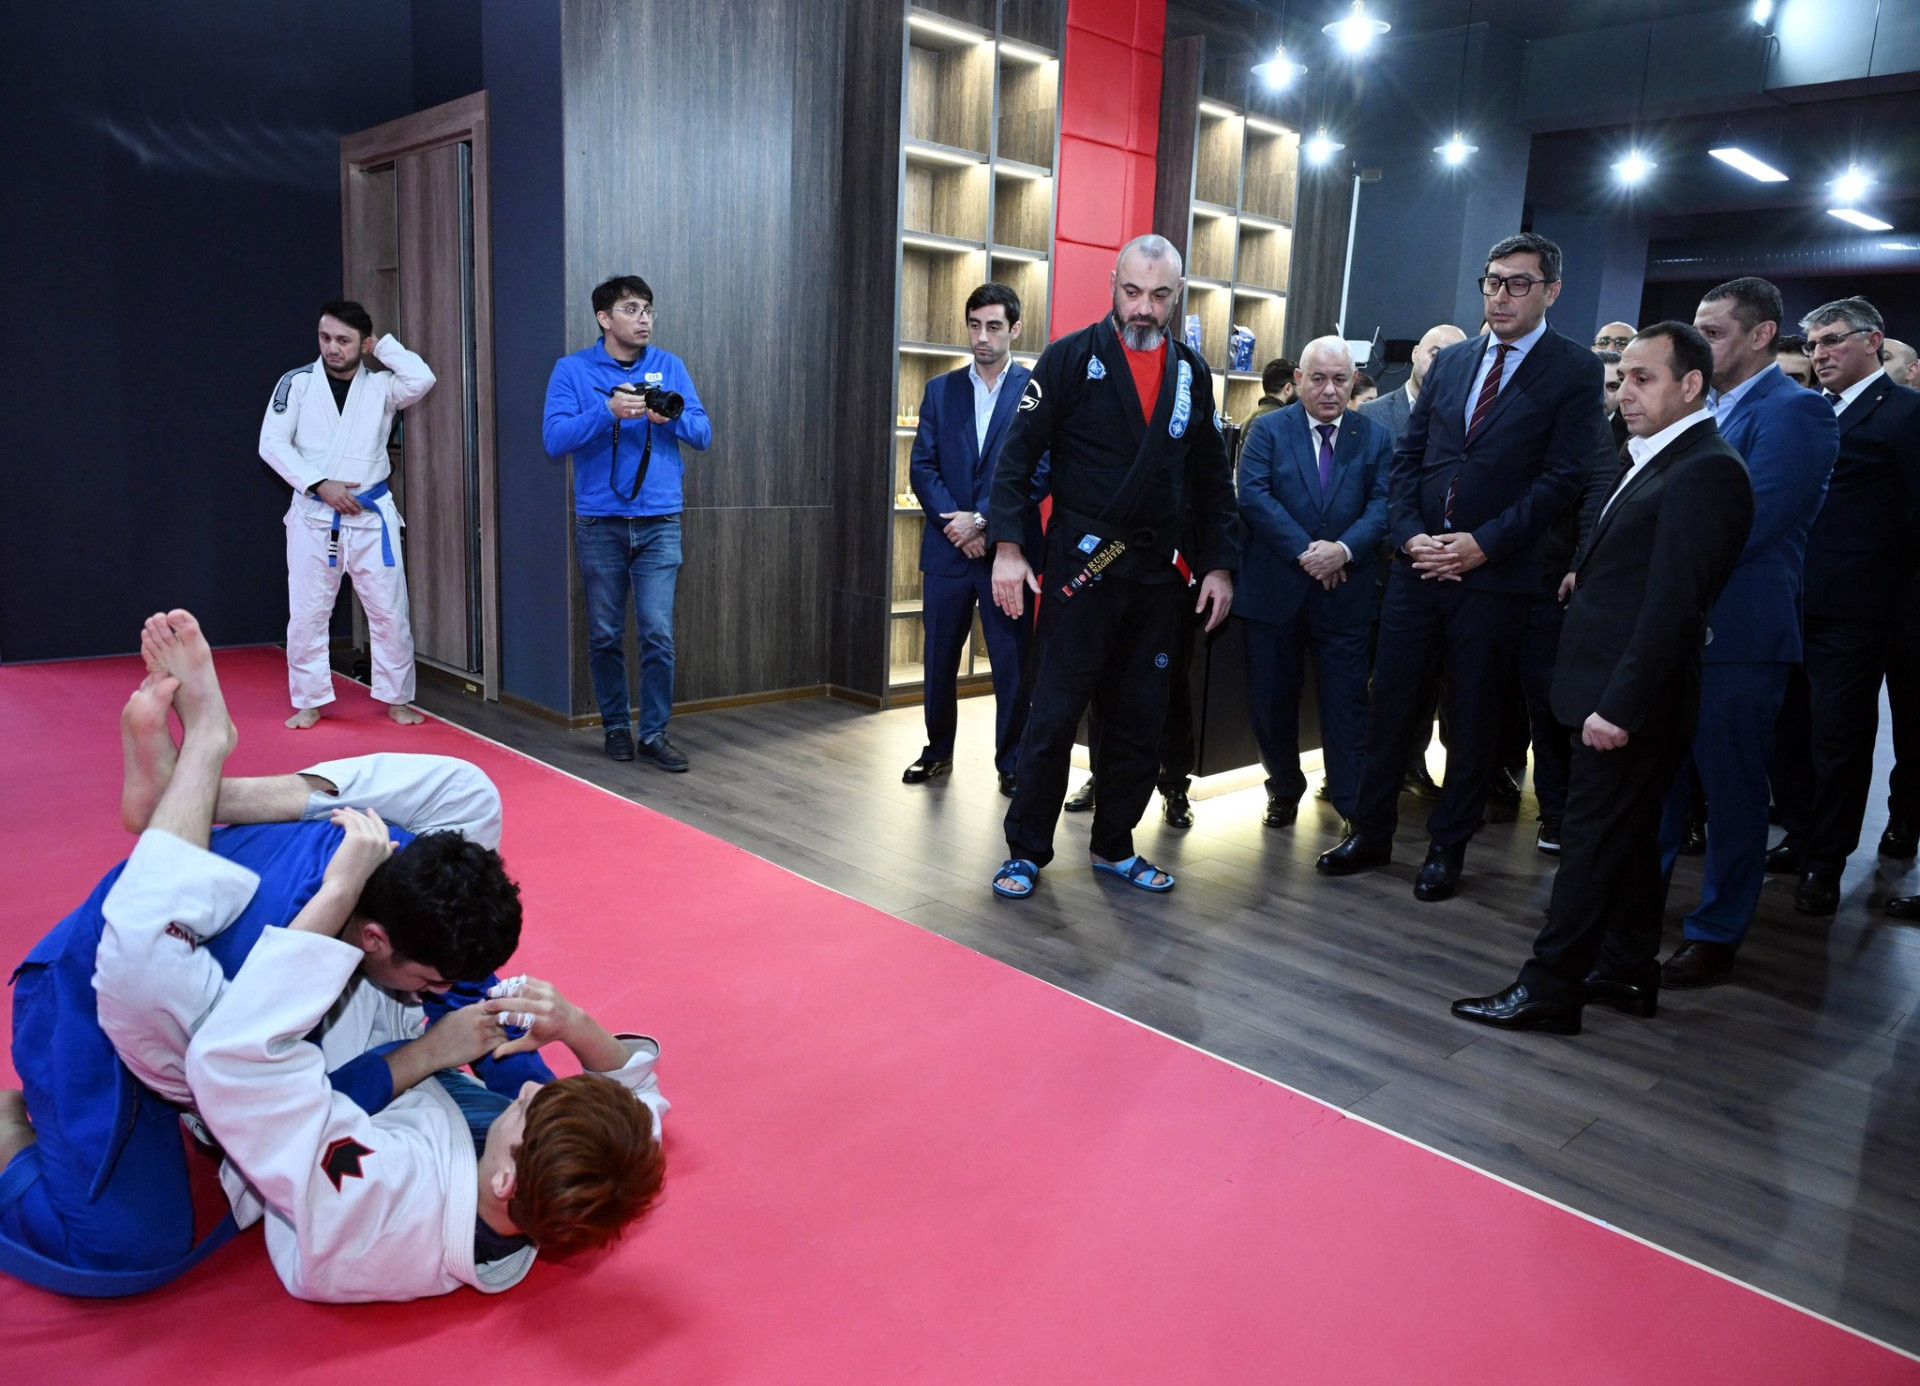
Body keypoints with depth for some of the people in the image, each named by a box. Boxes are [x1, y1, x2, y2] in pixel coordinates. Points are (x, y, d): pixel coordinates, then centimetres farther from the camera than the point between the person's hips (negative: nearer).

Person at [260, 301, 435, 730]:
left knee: (389, 610, 3)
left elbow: (422, 379, -20)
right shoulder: (297, 383, -1)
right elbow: (273, 443, -4)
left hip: (371, 515, 0)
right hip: (313, 514, 0)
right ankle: (310, 701, 17)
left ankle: (396, 698, 17)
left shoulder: (379, 385, 1)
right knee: (307, 613, 4)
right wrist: (320, 485, -13)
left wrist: (381, 346, -7)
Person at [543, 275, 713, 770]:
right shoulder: (572, 371, 1)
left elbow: (703, 434, 3)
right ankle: (616, 725, 23)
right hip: (600, 522, -1)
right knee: (605, 635, 7)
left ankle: (654, 732, 5)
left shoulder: (669, 367, 8)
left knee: (658, 633, -6)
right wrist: (609, 411, -21)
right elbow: (555, 440, -10)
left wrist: (670, 416, -16)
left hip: (659, 520, 1)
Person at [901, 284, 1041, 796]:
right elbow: (922, 466, 5)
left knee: (1012, 661, 3)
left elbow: (1041, 471, -8)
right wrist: (955, 524, -9)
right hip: (947, 545, 3)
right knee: (940, 658, 10)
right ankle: (938, 751, 26)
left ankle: (1011, 762, 16)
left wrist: (983, 521, -13)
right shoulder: (941, 390, 10)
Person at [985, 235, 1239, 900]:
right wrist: (1008, 547, -15)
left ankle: (1114, 845, 25)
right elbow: (1017, 457, -6)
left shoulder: (1191, 371, 10)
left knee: (1140, 720, 10)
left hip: (1158, 573, 5)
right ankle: (1026, 850, 13)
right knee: (1053, 716, -2)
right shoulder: (1072, 357, -2)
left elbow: (1212, 480, 15)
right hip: (1081, 565, -4)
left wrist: (1219, 565, 8)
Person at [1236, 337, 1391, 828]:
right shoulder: (1268, 430, 2)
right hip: (1275, 588, 0)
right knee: (1272, 698, 9)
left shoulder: (1375, 437, 8)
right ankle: (1284, 792, 28)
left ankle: (1354, 804, 8)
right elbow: (1253, 495, -10)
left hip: (1345, 591, 1)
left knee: (1347, 700, 1)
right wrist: (1303, 551, -18)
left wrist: (1344, 549, -20)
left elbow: (1382, 504, -2)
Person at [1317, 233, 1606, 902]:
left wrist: (1484, 544, -16)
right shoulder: (1449, 362, 12)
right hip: (1418, 564, 4)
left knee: (1473, 717, 7)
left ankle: (1448, 846, 21)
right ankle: (1371, 832, 20)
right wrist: (1410, 533, -5)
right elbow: (1407, 457, 11)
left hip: (1494, 574, -4)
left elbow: (1562, 477, -9)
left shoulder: (1574, 370, -2)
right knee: (1391, 703, 7)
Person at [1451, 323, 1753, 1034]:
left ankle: (1549, 989, 6)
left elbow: (1671, 603, -23)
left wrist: (1619, 704, -24)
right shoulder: (1656, 461, 15)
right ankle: (1628, 973, 29)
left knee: (1595, 837, -3)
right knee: (1627, 835, 17)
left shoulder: (1704, 471, -16)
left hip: (1631, 697, -10)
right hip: (1618, 691, 10)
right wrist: (1586, 574, 4)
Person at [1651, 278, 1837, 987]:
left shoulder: (1792, 410, -12)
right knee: (1659, 775, 17)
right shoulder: (1701, 405, 14)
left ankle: (1715, 935, 17)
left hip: (1736, 631, -8)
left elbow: (1749, 525, -20)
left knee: (1732, 790, 4)